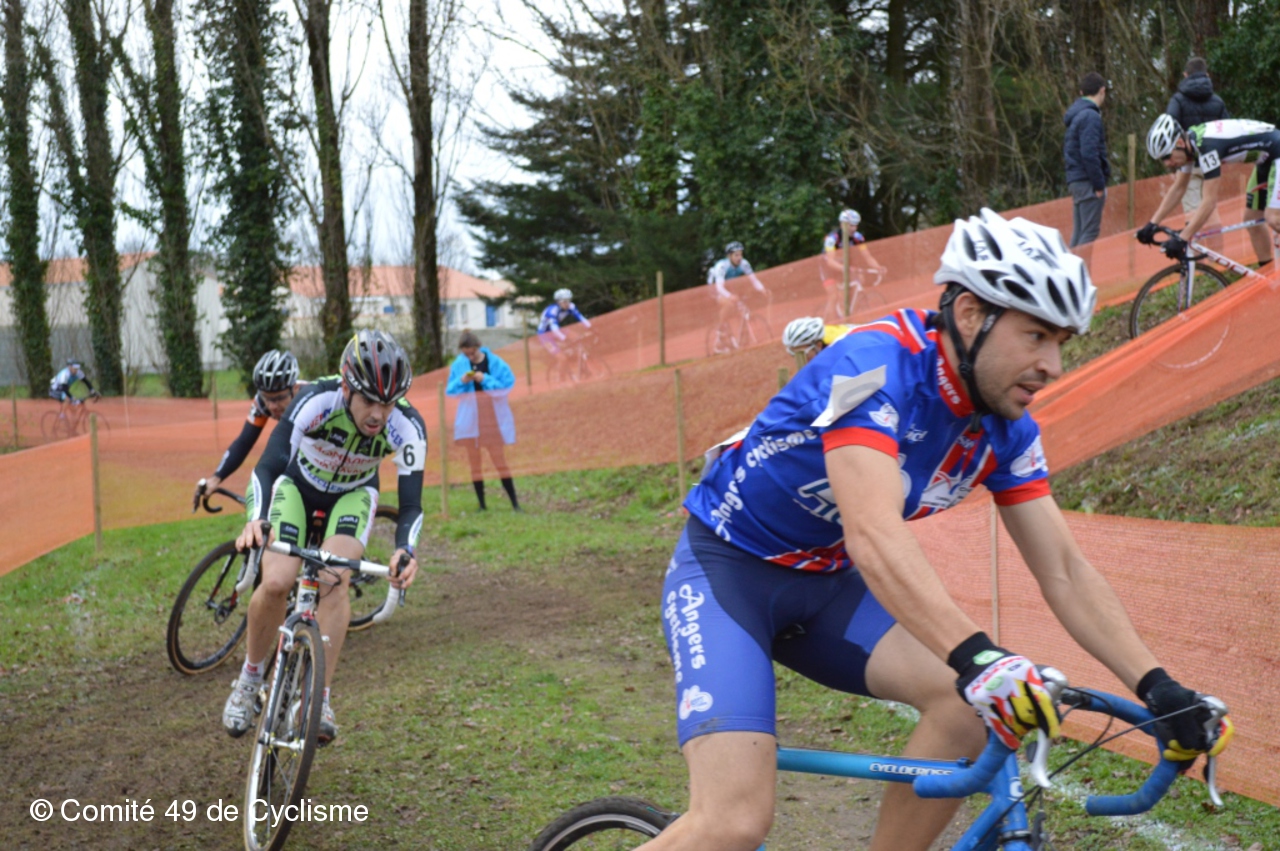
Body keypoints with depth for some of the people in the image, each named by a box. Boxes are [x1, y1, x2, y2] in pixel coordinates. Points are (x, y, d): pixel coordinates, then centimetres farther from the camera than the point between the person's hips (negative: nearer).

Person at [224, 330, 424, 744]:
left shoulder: (407, 427, -32)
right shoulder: (317, 401, -37)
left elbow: (411, 505, -32)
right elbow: (267, 467, -40)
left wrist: (405, 550, -53)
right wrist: (257, 519, -58)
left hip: (352, 495, 1)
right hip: (297, 486, 0)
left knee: (333, 580, -26)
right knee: (276, 582, -20)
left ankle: (320, 699, -17)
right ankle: (249, 681, 5)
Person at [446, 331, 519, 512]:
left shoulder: (495, 362, -7)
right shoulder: (458, 365, 2)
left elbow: (507, 385, -11)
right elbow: (450, 390, 5)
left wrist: (485, 379, -20)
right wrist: (461, 381, -14)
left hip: (492, 417, -3)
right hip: (469, 417, 3)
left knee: (499, 459, -4)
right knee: (474, 462, 5)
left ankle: (515, 503, 1)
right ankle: (482, 505, 12)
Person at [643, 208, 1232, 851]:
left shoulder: (1006, 428, -4)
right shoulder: (877, 364, -28)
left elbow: (1065, 573, -2)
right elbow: (875, 537, -40)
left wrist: (1156, 688, -13)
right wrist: (979, 657, -51)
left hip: (825, 582, 7)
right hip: (727, 568, -7)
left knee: (973, 700, -16)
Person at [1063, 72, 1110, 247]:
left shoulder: (1076, 114, 17)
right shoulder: (1090, 116, -13)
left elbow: (1067, 150, 21)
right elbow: (1089, 153, -21)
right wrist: (1099, 184, -17)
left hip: (1075, 180, 9)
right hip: (1088, 182, -9)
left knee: (1079, 233, 11)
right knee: (1090, 233, -9)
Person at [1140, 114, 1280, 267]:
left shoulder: (1206, 145, -33)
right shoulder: (1189, 143, -6)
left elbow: (1210, 201, -35)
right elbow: (1178, 189, 5)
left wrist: (1181, 240, -37)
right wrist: (1152, 224, -1)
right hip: (1264, 160, 9)